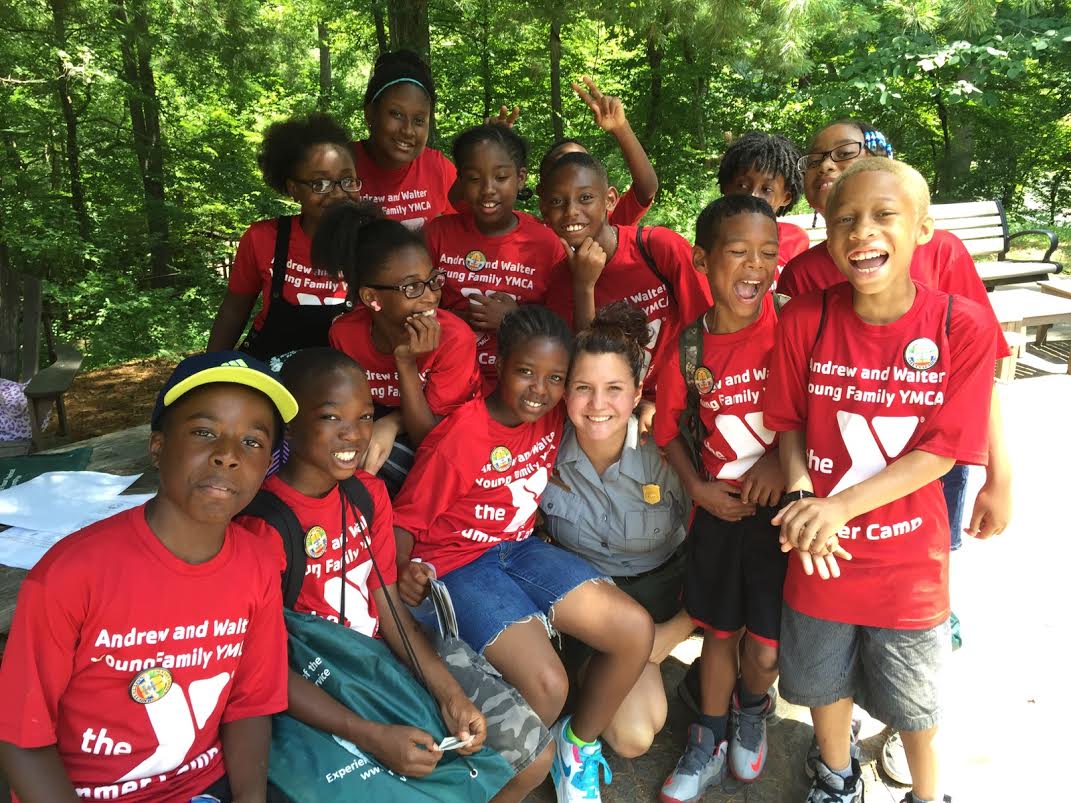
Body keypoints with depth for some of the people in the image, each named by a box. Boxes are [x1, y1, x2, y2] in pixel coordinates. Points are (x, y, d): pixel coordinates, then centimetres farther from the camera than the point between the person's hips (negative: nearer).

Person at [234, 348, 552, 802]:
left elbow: (390, 607, 2)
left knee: (532, 749, 3)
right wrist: (371, 736, -27)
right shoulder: (263, 519, -21)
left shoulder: (369, 493, 2)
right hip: (313, 693, -6)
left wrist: (448, 691, -11)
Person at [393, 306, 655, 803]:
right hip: (459, 564, -6)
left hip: (520, 548, 7)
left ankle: (578, 744, 16)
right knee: (547, 685, -25)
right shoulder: (459, 439, -21)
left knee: (636, 630, -8)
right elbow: (406, 519, -14)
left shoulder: (553, 417, -3)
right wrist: (403, 574, -32)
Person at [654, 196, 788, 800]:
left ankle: (752, 712, 41)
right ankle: (710, 742, 39)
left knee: (766, 644, 5)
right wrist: (697, 486, -6)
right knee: (719, 630, 16)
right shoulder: (689, 347, -5)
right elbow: (669, 427, 6)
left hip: (782, 506, -2)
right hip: (718, 507, 2)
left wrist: (780, 458, -18)